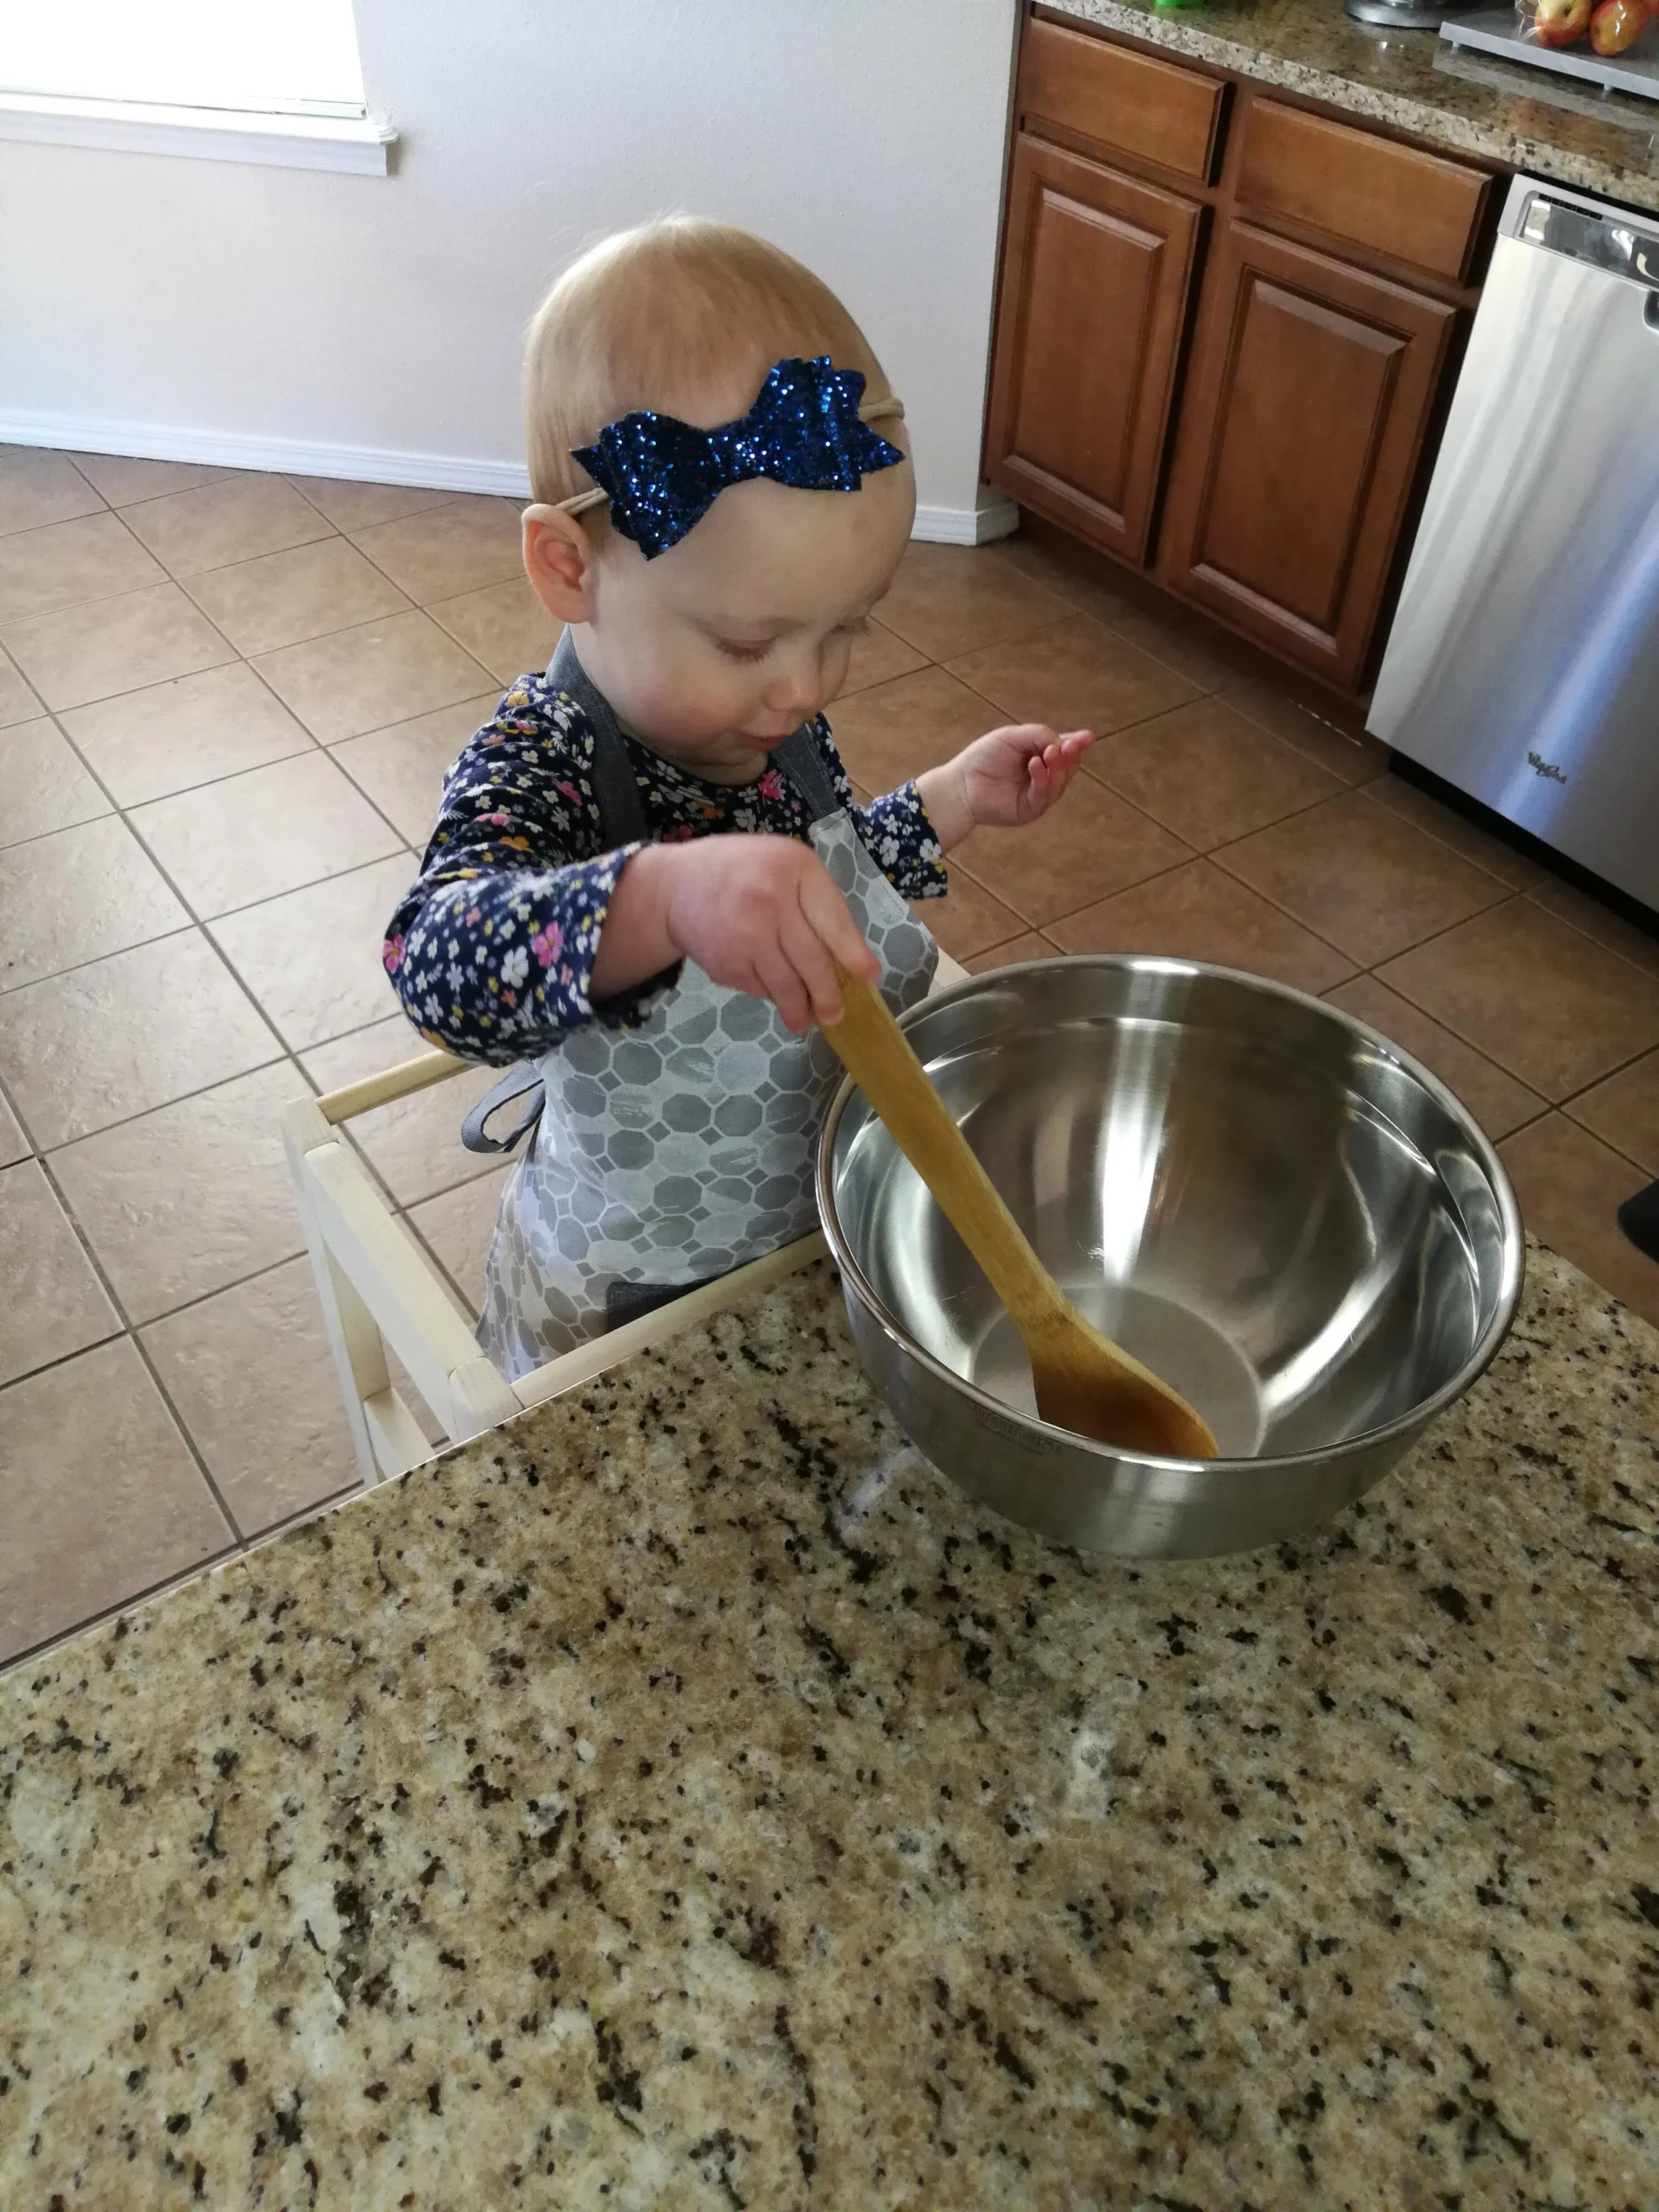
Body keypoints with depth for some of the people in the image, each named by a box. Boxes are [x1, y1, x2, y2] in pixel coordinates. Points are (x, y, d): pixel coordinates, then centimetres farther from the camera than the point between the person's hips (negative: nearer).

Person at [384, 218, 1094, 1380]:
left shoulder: (771, 714, -6)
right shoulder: (542, 765, -28)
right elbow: (443, 967, -49)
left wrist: (954, 799, 3)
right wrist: (667, 894, -65)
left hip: (823, 1233, 7)